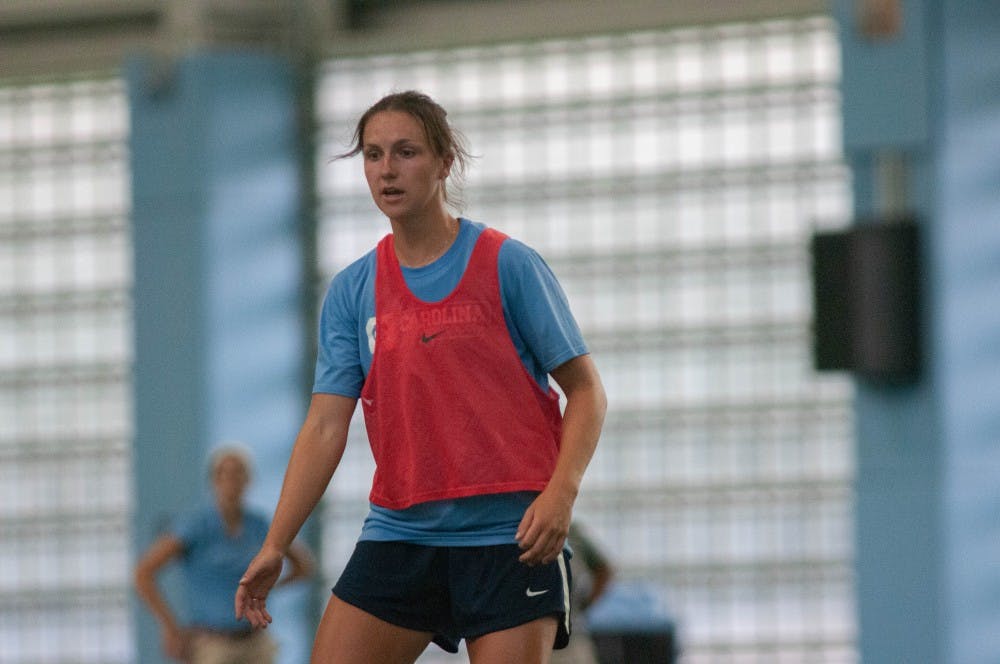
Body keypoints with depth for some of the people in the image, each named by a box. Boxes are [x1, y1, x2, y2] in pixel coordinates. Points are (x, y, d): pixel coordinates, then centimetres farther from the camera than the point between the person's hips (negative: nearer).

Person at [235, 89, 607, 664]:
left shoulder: (508, 265, -2)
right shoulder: (353, 291, 9)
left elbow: (585, 390, 0)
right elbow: (326, 427, 5)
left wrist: (561, 492, -17)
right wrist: (276, 546, -4)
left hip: (510, 536, -4)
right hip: (399, 530, 4)